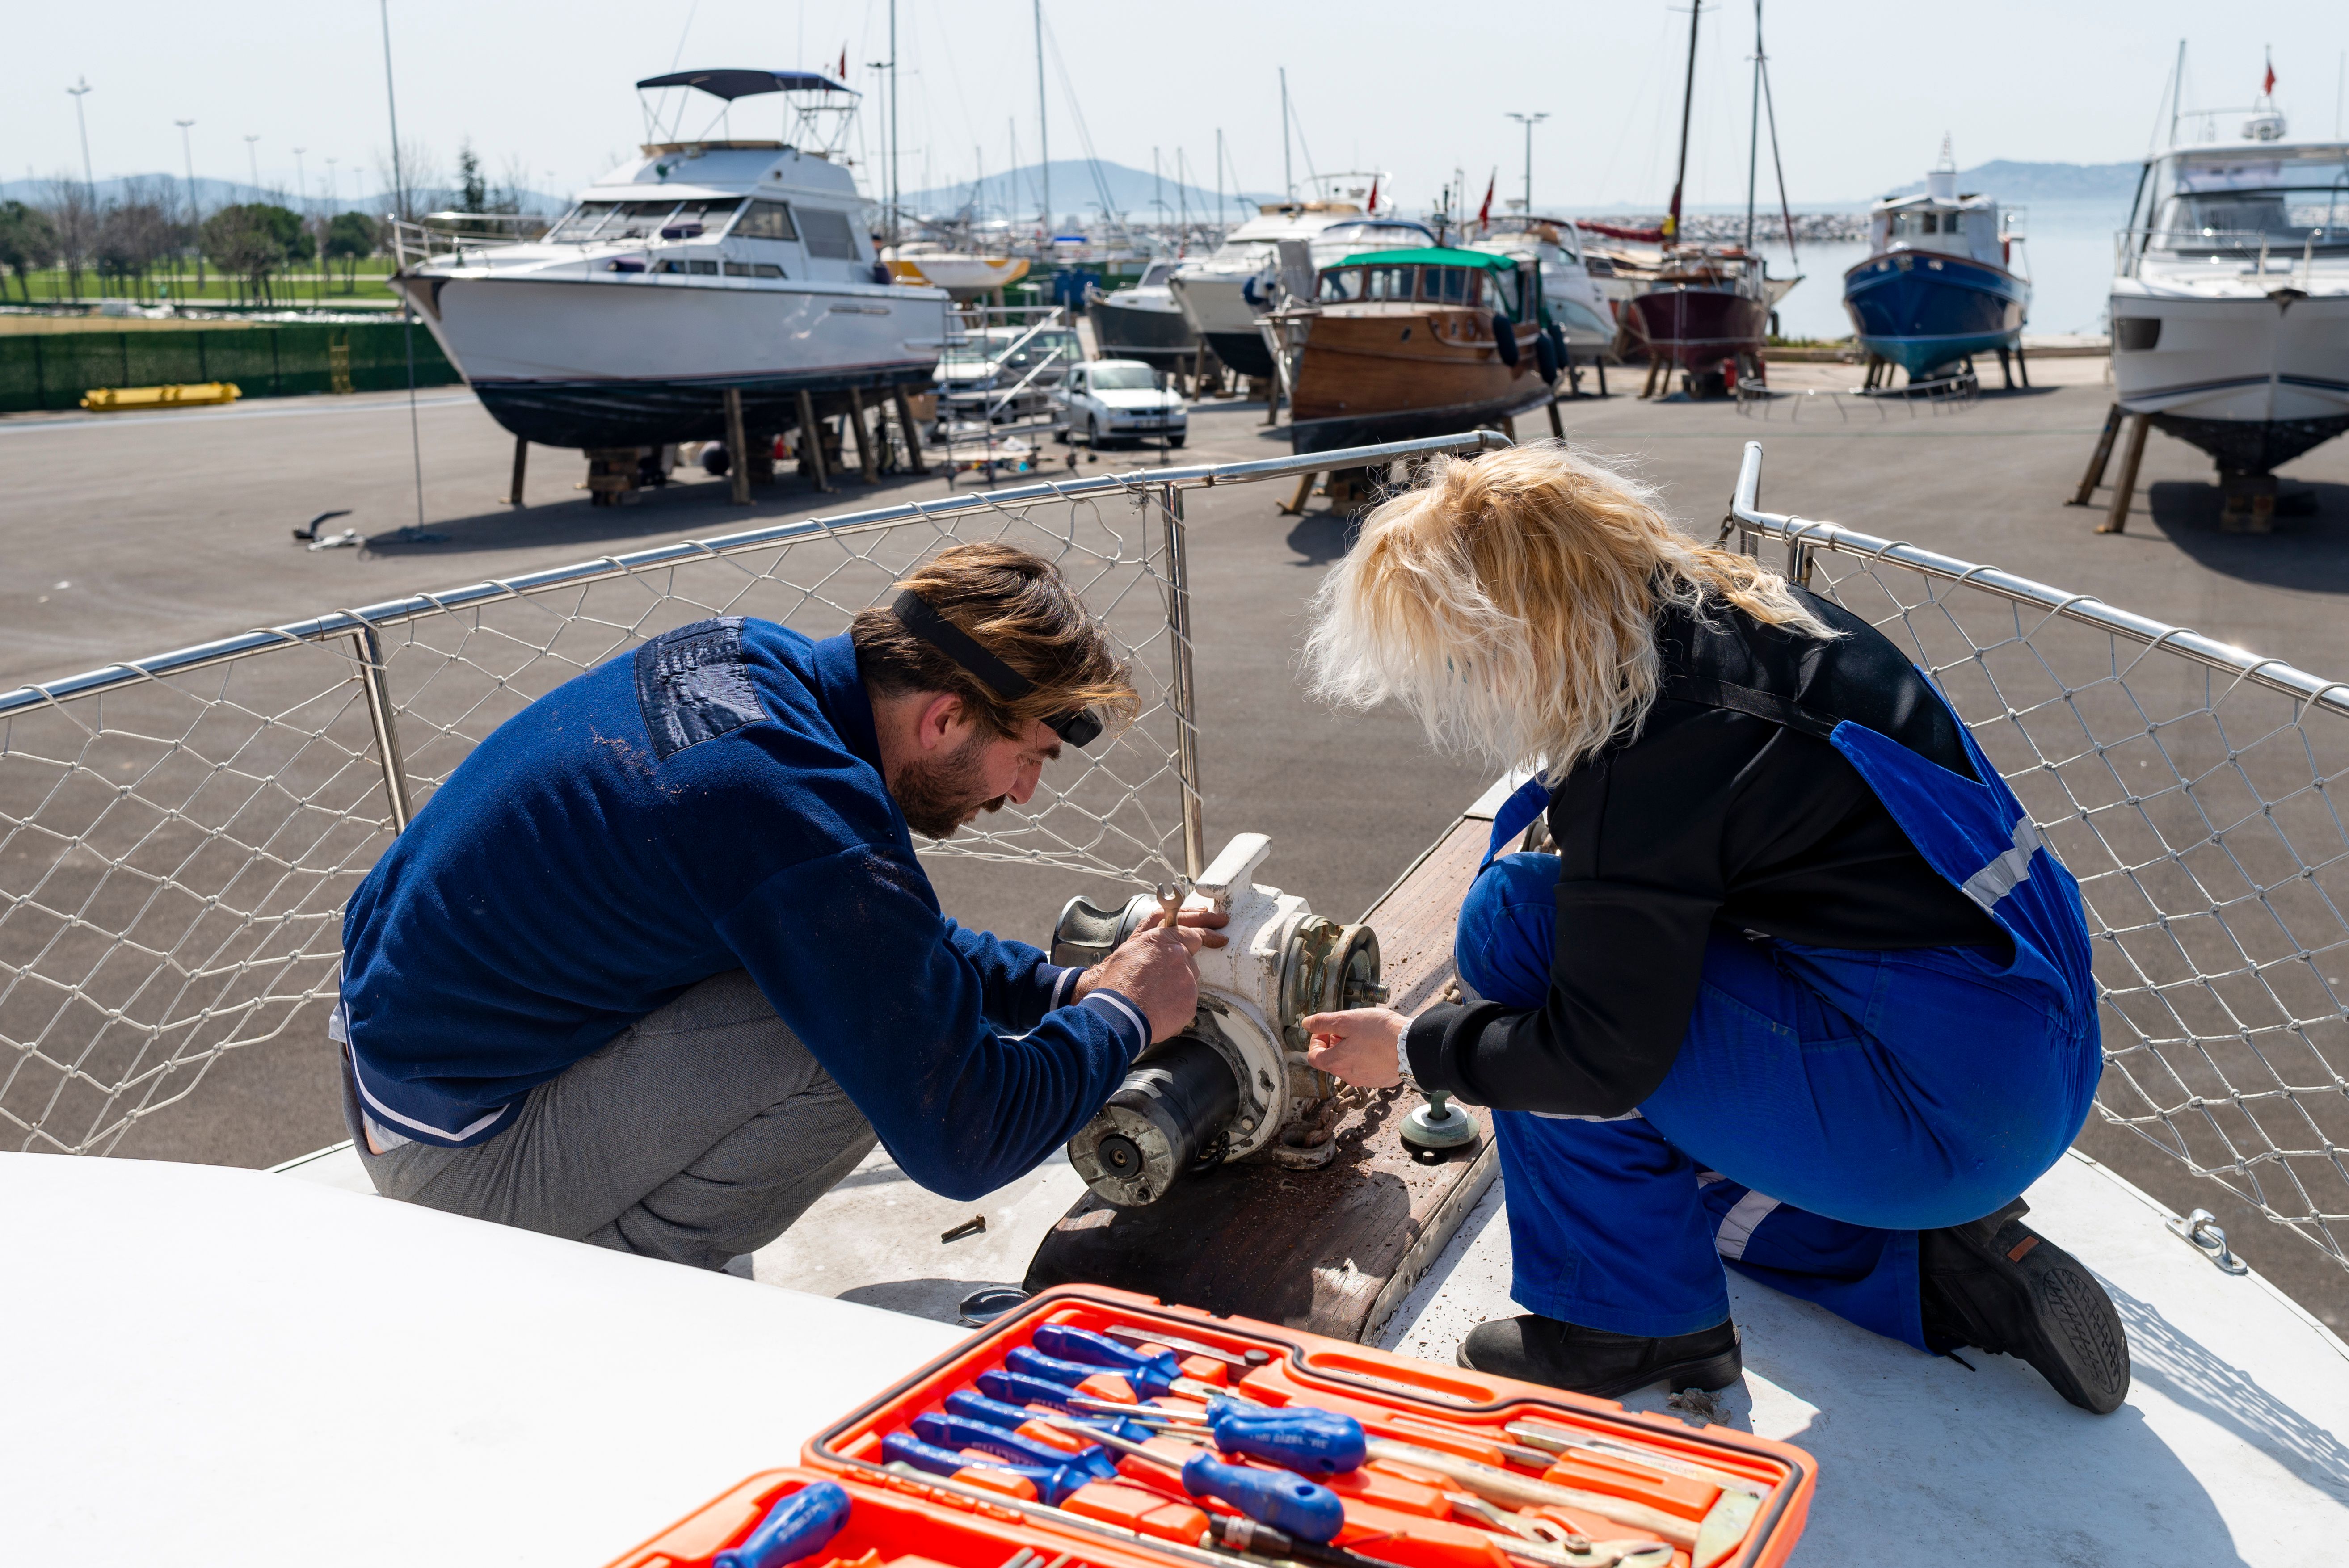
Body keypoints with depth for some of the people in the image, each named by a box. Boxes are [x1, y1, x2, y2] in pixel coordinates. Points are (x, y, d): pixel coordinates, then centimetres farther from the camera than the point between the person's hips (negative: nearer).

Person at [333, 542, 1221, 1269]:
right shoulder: (813, 825, -29)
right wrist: (1122, 1016, -7)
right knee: (875, 1035, -21)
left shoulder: (752, 658, -1)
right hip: (456, 1161, -9)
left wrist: (1063, 988, 10)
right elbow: (959, 1141, -23)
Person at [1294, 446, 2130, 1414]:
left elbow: (1600, 1063, -20)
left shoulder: (1652, 754, -25)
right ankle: (1956, 1266, 15)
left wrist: (1414, 1050, -5)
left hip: (1943, 1111, -10)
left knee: (1516, 918, -13)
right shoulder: (1729, 611, 3)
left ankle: (1637, 1317, -1)